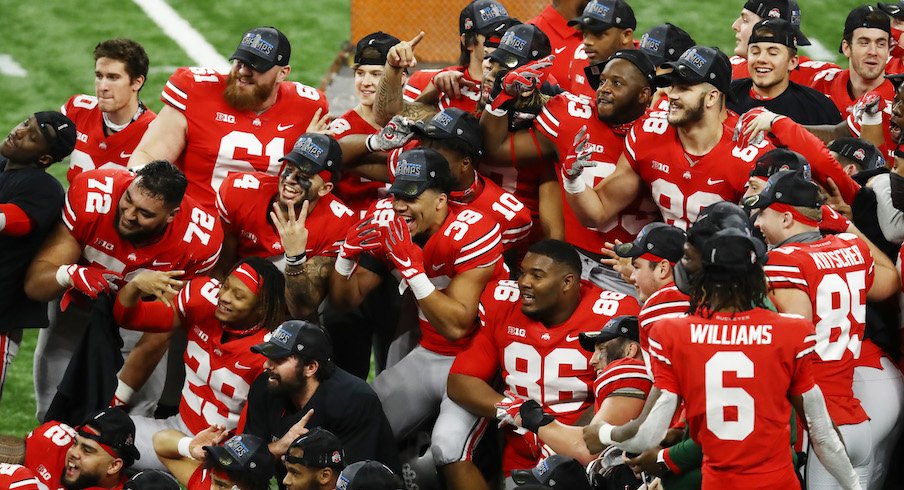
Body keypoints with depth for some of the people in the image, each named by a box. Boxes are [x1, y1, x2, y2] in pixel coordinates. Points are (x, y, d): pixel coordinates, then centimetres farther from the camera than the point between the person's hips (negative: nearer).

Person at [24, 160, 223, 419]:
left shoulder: (199, 240, -30)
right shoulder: (92, 196, -35)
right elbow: (34, 282, -30)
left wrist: (119, 396, -14)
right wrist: (70, 275, -53)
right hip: (76, 307, 0)